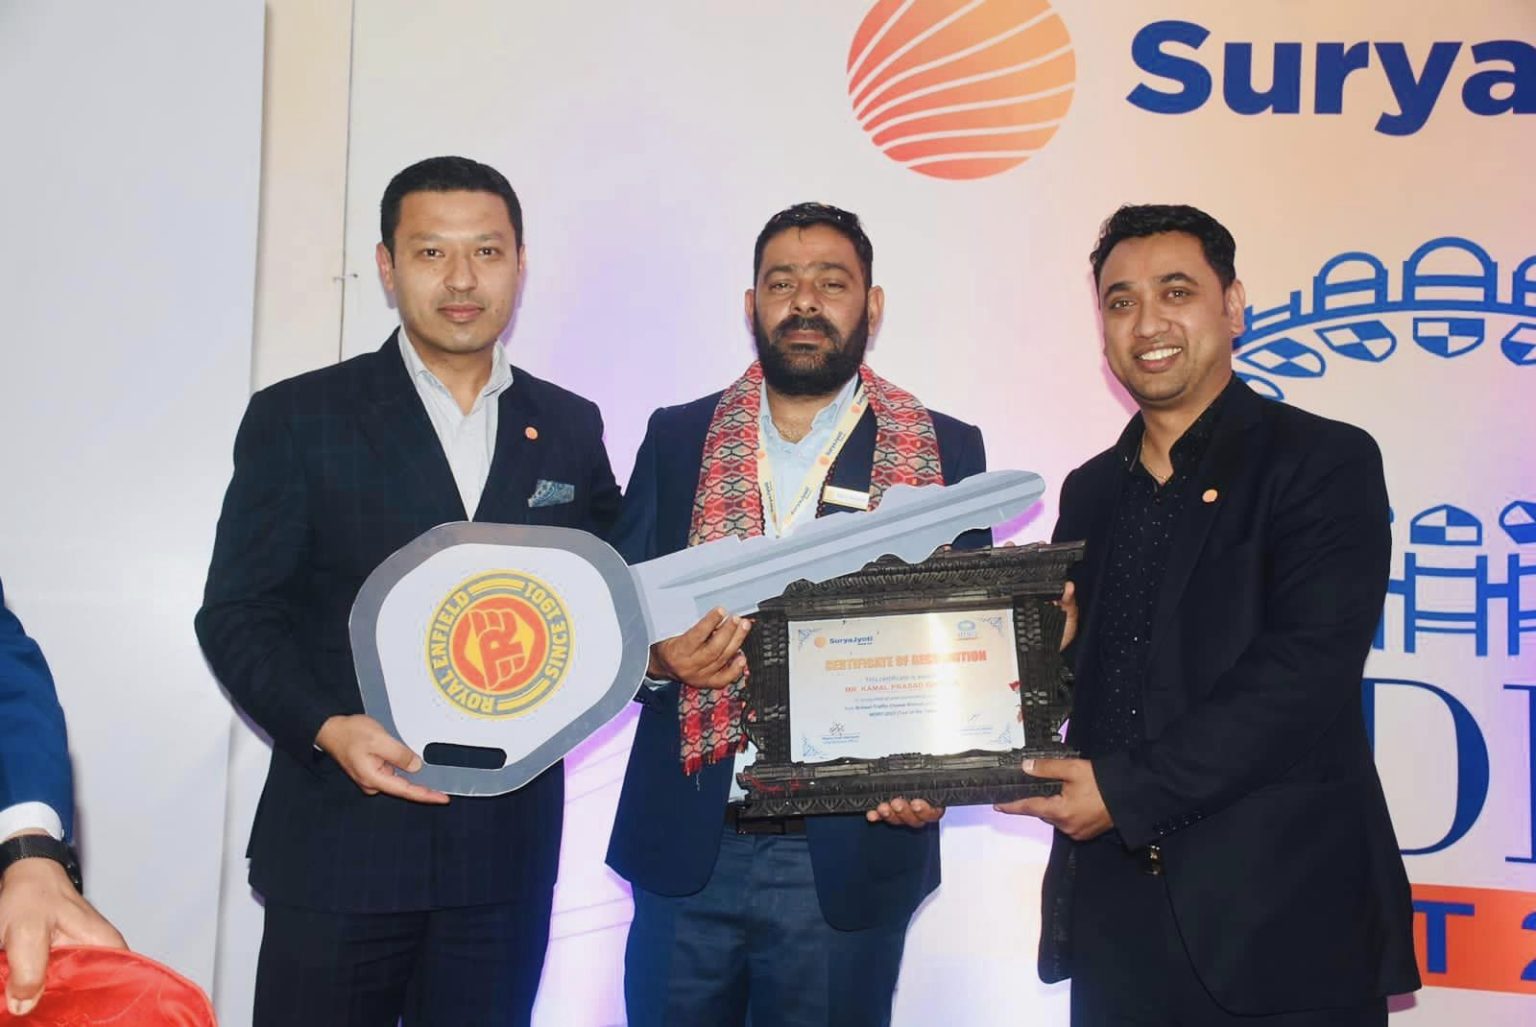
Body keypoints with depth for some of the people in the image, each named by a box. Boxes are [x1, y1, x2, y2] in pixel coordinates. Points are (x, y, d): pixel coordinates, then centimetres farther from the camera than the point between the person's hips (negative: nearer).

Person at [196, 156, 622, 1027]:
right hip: (342, 844, -2)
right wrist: (328, 727, -17)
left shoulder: (570, 428, 9)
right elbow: (236, 613, -1)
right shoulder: (298, 418, 0)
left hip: (508, 848, 3)